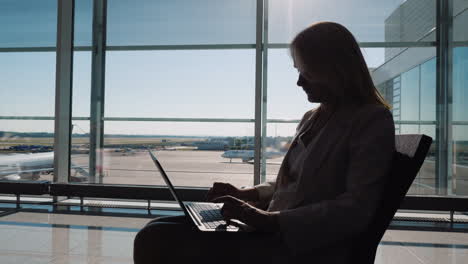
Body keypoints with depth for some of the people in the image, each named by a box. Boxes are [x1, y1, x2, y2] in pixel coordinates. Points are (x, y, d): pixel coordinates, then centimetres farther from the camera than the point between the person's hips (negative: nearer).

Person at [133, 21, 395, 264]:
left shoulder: (373, 119, -6)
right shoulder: (311, 119, 18)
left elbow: (355, 210, -17)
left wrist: (269, 220, -22)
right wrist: (247, 194, 8)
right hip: (275, 232, 8)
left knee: (158, 241, -20)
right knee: (155, 233, -2)